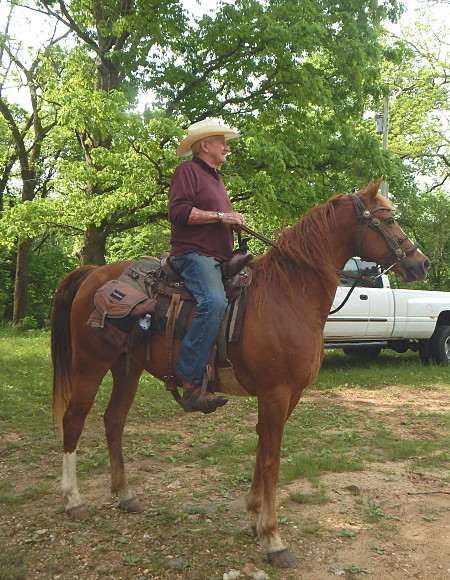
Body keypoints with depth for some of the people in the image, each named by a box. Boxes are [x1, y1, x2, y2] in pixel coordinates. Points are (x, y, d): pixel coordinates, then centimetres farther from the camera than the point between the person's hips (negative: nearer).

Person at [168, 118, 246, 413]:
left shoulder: (217, 177, 29)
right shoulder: (188, 170, 0)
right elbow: (179, 211, -14)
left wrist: (235, 222, 18)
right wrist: (220, 216, -14)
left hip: (220, 256, 10)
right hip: (194, 253, -10)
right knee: (214, 301, -33)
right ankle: (191, 384, -31)